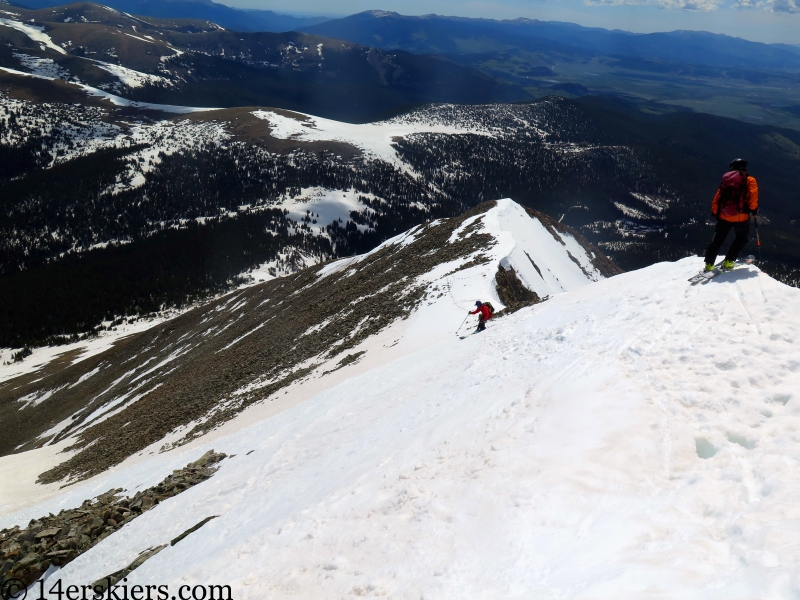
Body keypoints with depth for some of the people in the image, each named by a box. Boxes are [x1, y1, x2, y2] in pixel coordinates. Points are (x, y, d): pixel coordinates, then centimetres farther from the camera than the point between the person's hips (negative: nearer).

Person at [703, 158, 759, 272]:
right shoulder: (749, 180, 4)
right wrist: (754, 209, 2)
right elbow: (752, 197, -11)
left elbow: (716, 200, 12)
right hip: (740, 217, -3)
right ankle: (728, 262, 12)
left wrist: (715, 213, 21)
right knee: (741, 239, 19)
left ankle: (709, 264, 11)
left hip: (724, 216, 3)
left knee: (717, 240, 14)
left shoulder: (726, 181, 15)